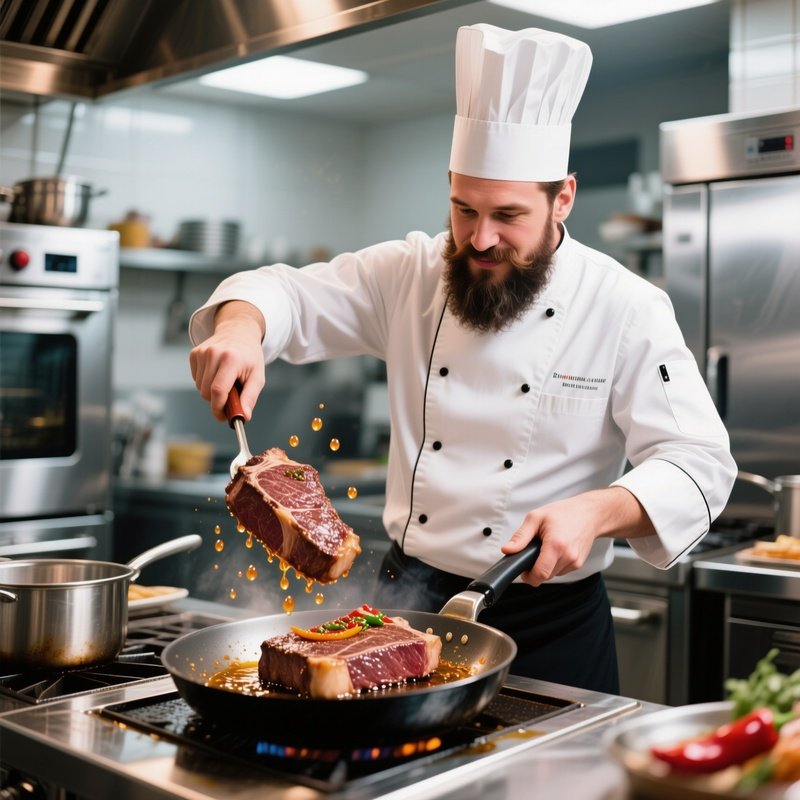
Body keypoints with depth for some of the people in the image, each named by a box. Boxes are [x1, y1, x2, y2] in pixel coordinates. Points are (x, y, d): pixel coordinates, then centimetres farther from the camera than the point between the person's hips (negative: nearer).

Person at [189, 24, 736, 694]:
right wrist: (240, 326, -25)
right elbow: (290, 295, -1)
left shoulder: (627, 310, -11)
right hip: (408, 596, 3)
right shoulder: (413, 275, -1)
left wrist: (597, 510, -32)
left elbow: (698, 464, -13)